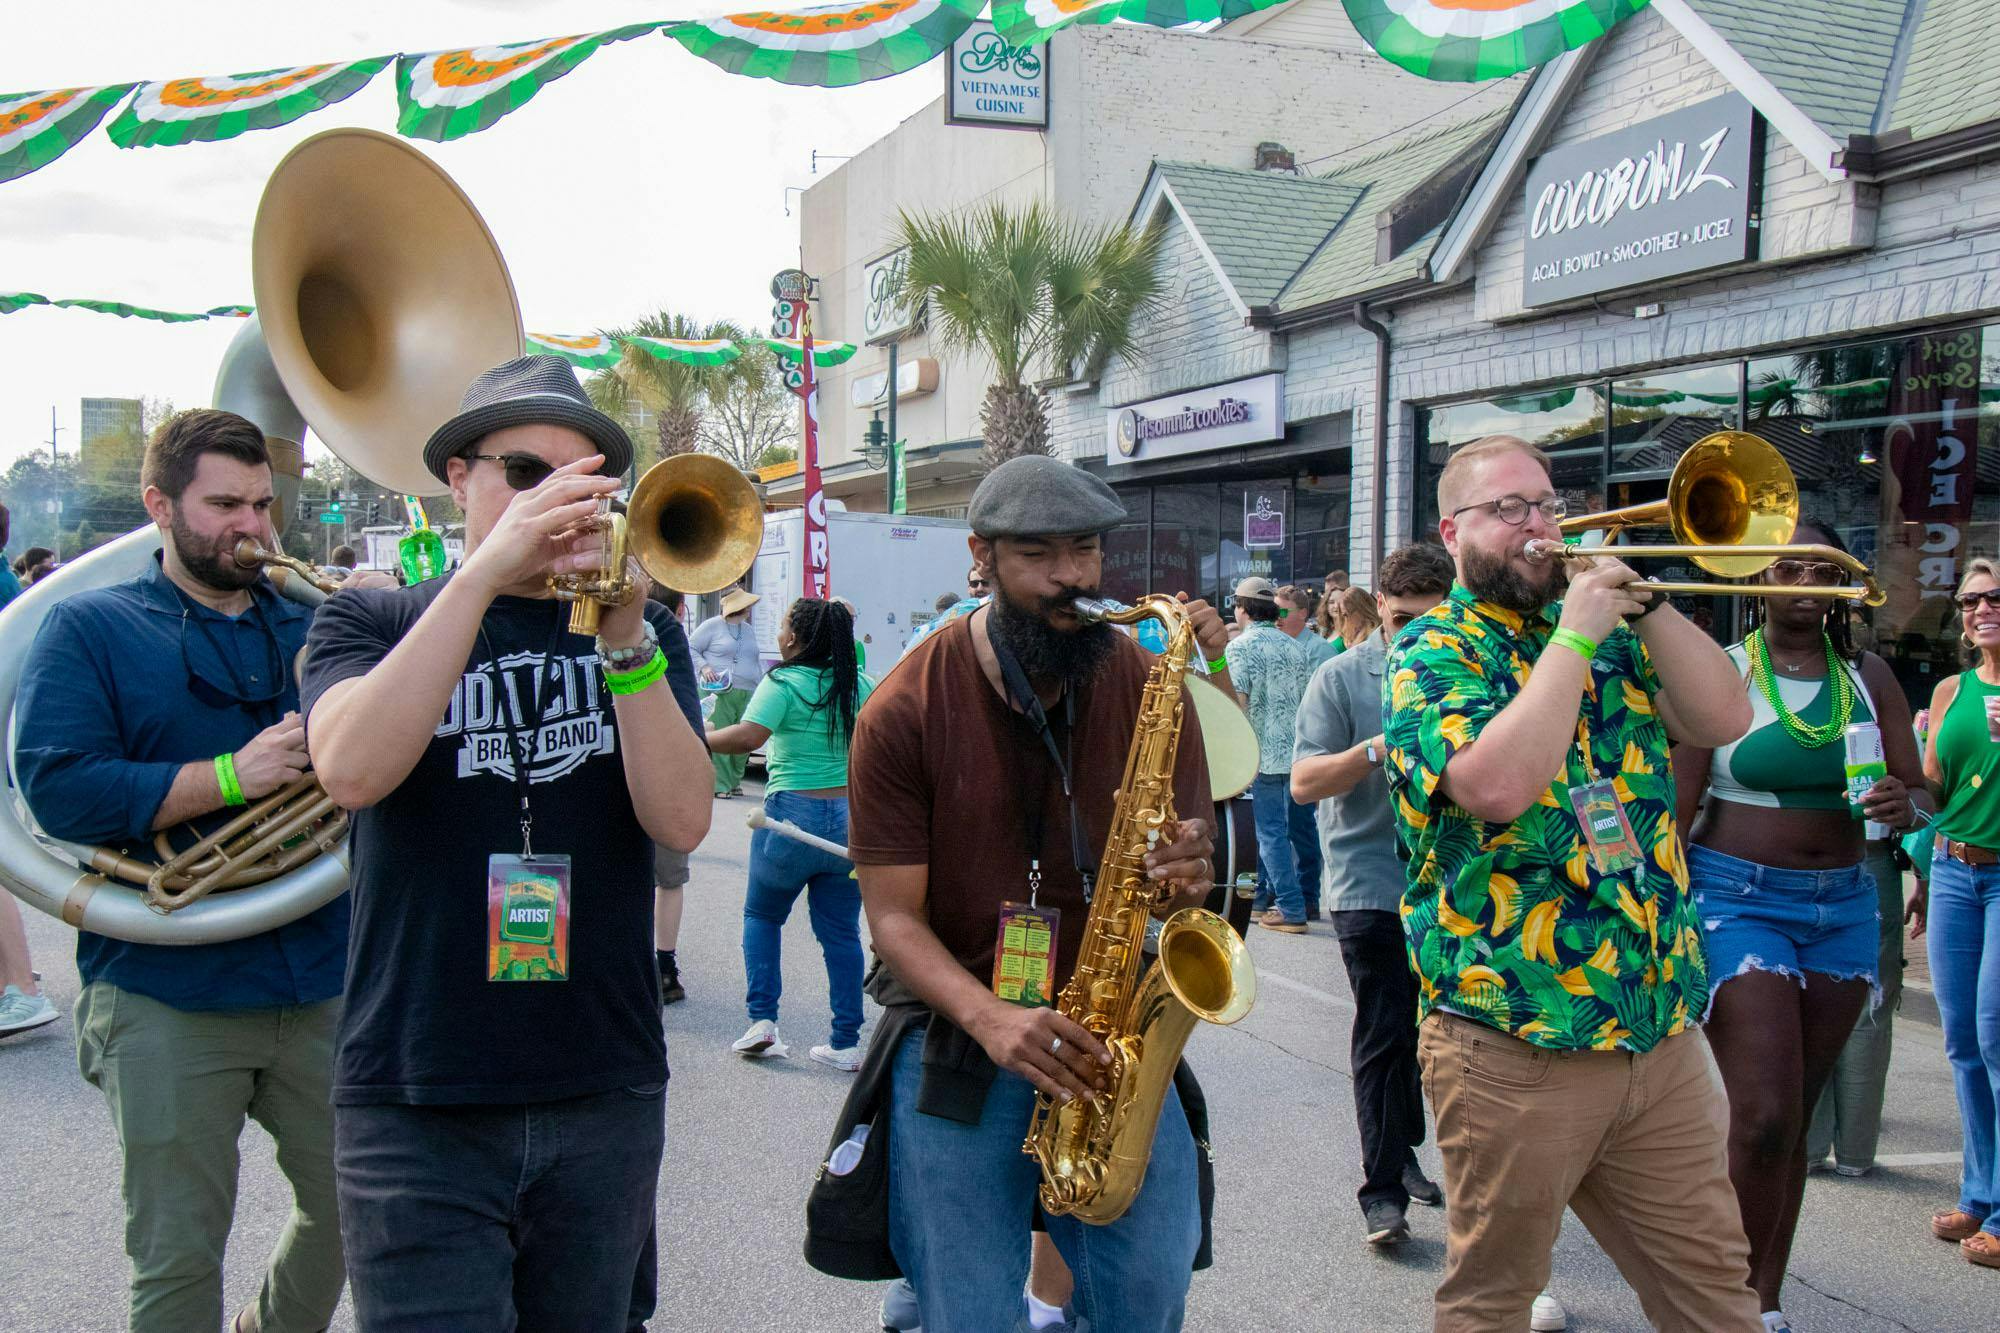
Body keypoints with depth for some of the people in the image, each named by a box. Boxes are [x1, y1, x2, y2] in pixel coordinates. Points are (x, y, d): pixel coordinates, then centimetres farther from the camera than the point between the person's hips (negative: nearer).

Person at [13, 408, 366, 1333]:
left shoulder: (314, 626, 11)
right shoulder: (90, 627, 1)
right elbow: (58, 788, -12)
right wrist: (231, 777, -21)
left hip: (322, 983, 4)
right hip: (167, 998, -3)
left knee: (352, 1211, 16)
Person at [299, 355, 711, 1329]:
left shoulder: (640, 630, 9)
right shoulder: (371, 623, 4)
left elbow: (682, 820, -7)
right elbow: (350, 771, -19)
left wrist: (625, 639, -20)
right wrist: (486, 572, -24)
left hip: (607, 1098, 3)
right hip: (418, 1102, -2)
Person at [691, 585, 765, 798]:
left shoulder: (749, 630, 21)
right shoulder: (712, 625, 1)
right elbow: (690, 647, 4)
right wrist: (704, 667, -11)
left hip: (748, 694, 6)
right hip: (720, 692, -6)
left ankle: (734, 781, 12)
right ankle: (720, 785, -8)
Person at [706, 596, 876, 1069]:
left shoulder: (784, 683, -11)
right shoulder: (861, 686, 5)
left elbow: (748, 736, -24)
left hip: (793, 814, -4)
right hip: (852, 818, 4)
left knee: (761, 915, 17)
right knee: (841, 931, 9)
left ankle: (762, 1021, 8)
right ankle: (846, 1043, 11)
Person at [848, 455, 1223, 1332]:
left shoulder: (1147, 684, 1)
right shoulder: (907, 709, -6)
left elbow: (1191, 831, 8)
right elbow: (893, 914, -7)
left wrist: (1186, 873, -17)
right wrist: (990, 1017, -24)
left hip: (1111, 1039, 2)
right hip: (955, 1040, -2)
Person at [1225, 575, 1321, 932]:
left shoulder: (1240, 646, -6)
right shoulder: (1294, 646, 12)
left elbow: (1238, 701, -13)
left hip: (1265, 752, -6)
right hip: (1300, 750, 6)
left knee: (1271, 831, -2)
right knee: (1301, 826, 14)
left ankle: (1290, 909, -4)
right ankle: (1308, 899, 23)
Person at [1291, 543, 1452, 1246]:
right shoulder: (1342, 678, -4)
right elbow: (1304, 782, -11)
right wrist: (1379, 750, -25)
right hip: (1371, 885, -4)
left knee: (1423, 1028, 15)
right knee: (1383, 1035, -3)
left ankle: (1402, 1152, 32)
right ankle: (1383, 1189, 5)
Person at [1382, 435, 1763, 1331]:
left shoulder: (1605, 634, 13)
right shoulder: (1432, 652, -6)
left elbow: (1723, 718, 0)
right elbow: (1499, 784, -24)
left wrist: (1642, 600, -7)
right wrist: (1576, 632, -18)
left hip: (1662, 1030, 5)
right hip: (1512, 1044, -5)